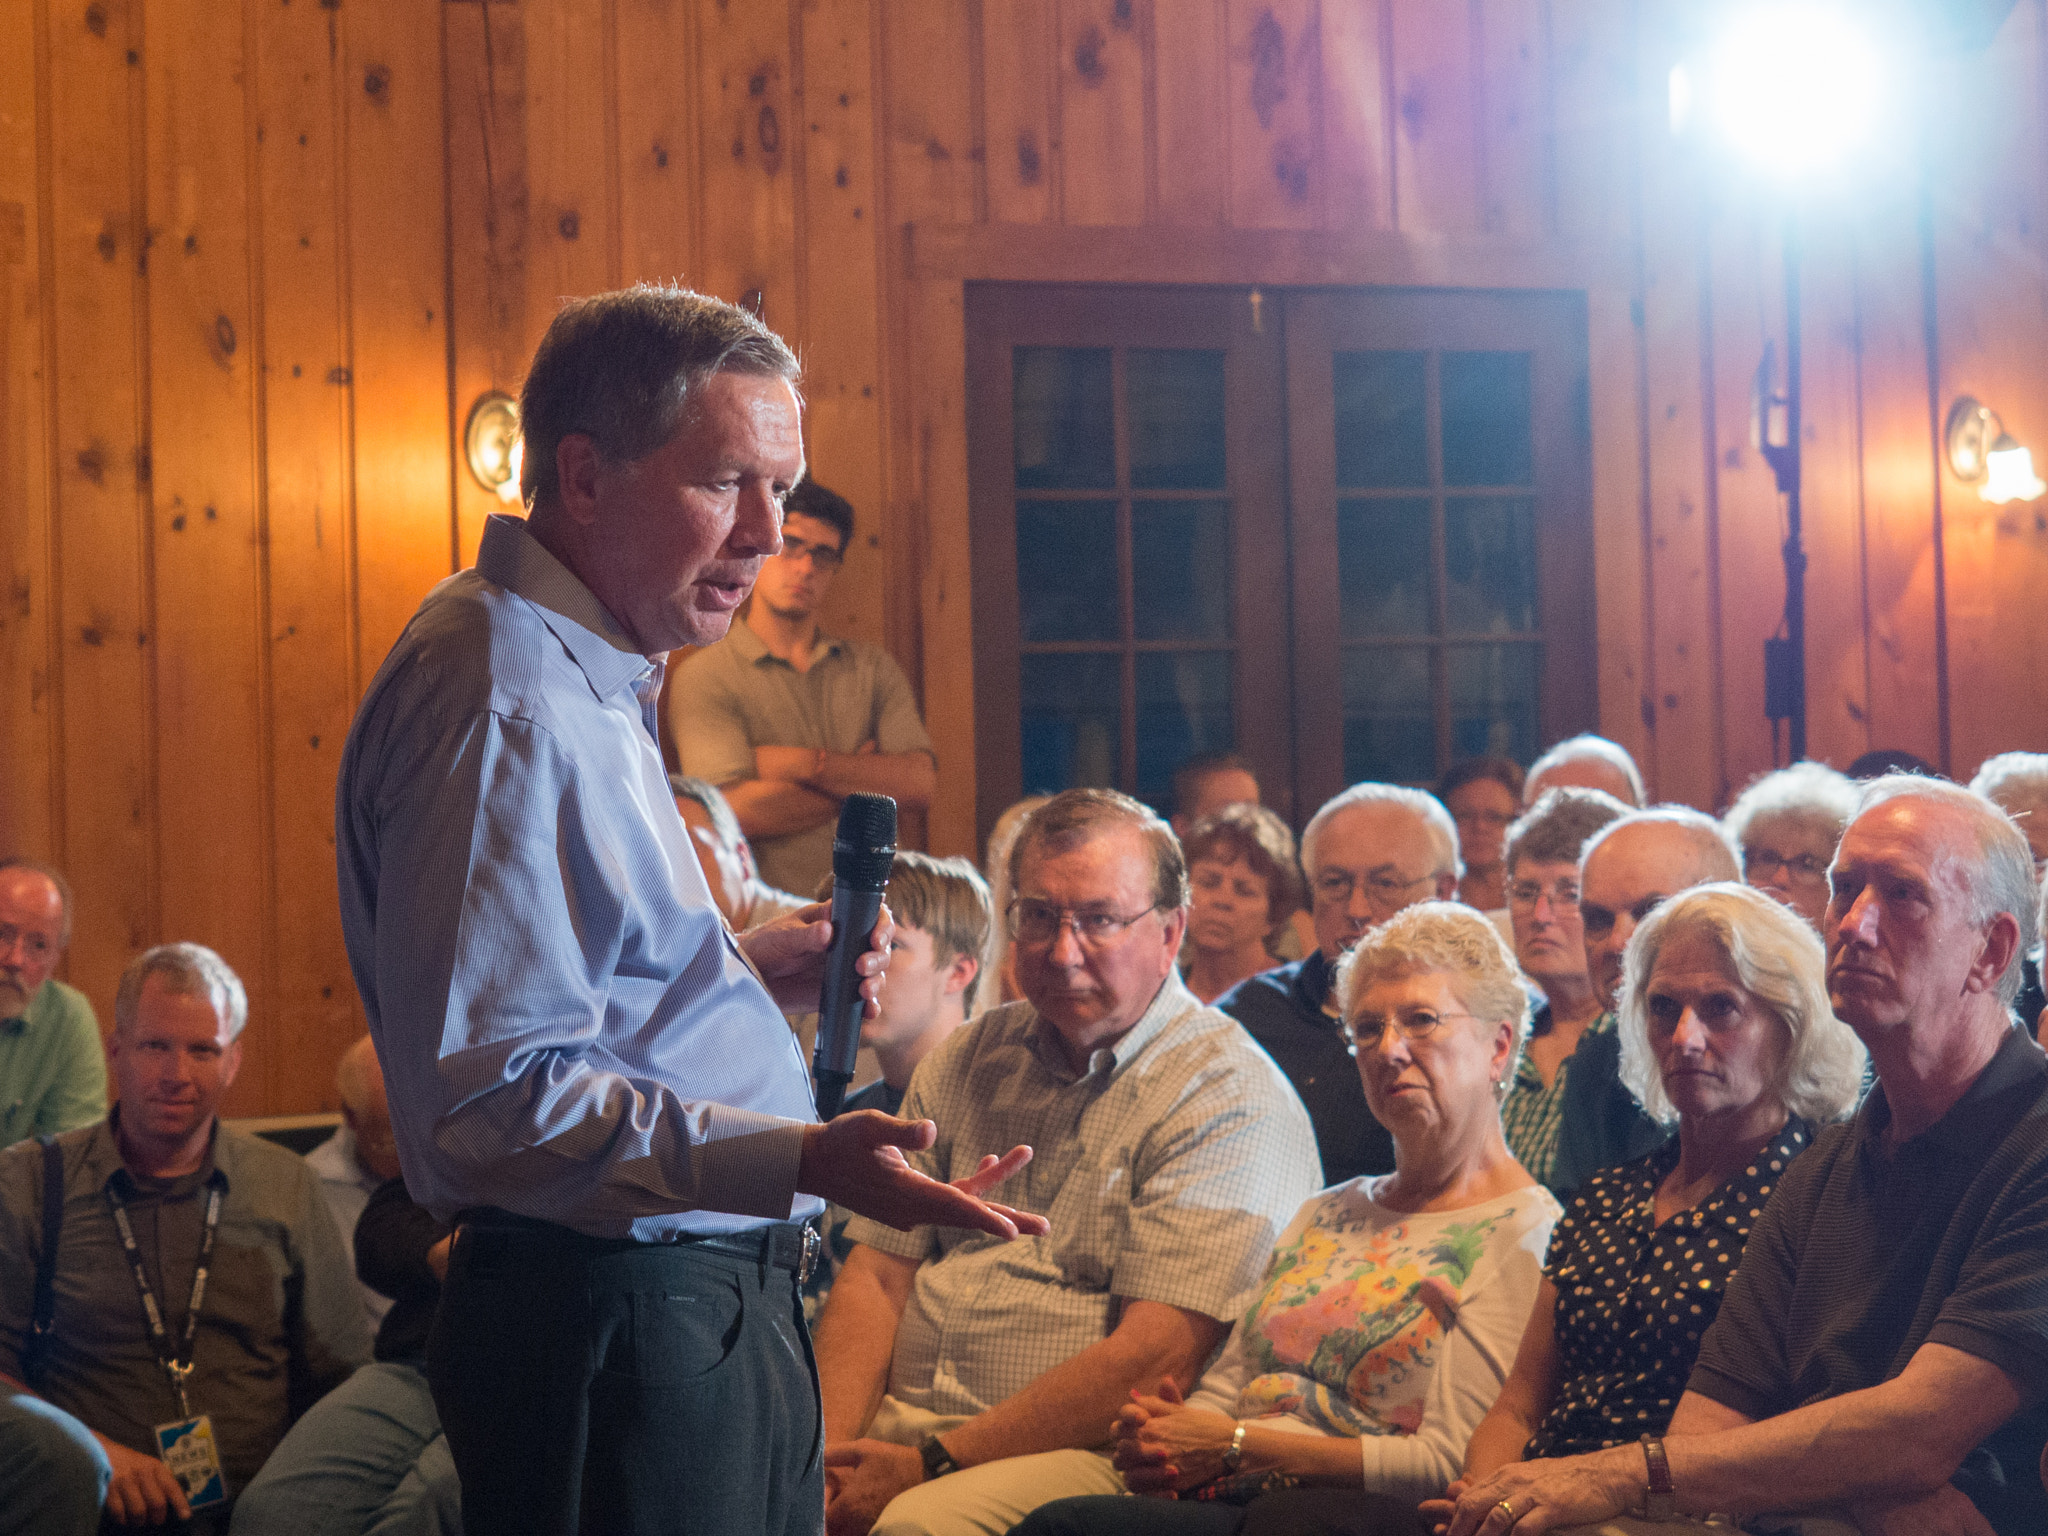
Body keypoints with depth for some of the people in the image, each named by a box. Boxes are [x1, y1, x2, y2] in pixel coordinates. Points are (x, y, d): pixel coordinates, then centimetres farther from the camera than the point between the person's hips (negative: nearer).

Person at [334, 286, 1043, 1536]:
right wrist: (801, 1162, -34)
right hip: (614, 1328, -11)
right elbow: (493, 1093, -26)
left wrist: (743, 971, 13)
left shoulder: (588, 681, 17)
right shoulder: (503, 705, -19)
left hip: (707, 1322, 11)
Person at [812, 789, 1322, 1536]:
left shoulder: (1231, 1102, -6)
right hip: (896, 1423, 6)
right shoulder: (966, 1061, 16)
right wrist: (823, 1452, -6)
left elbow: (1155, 1360, -15)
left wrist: (932, 1466, -17)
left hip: (1091, 1450, -6)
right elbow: (875, 1276, 12)